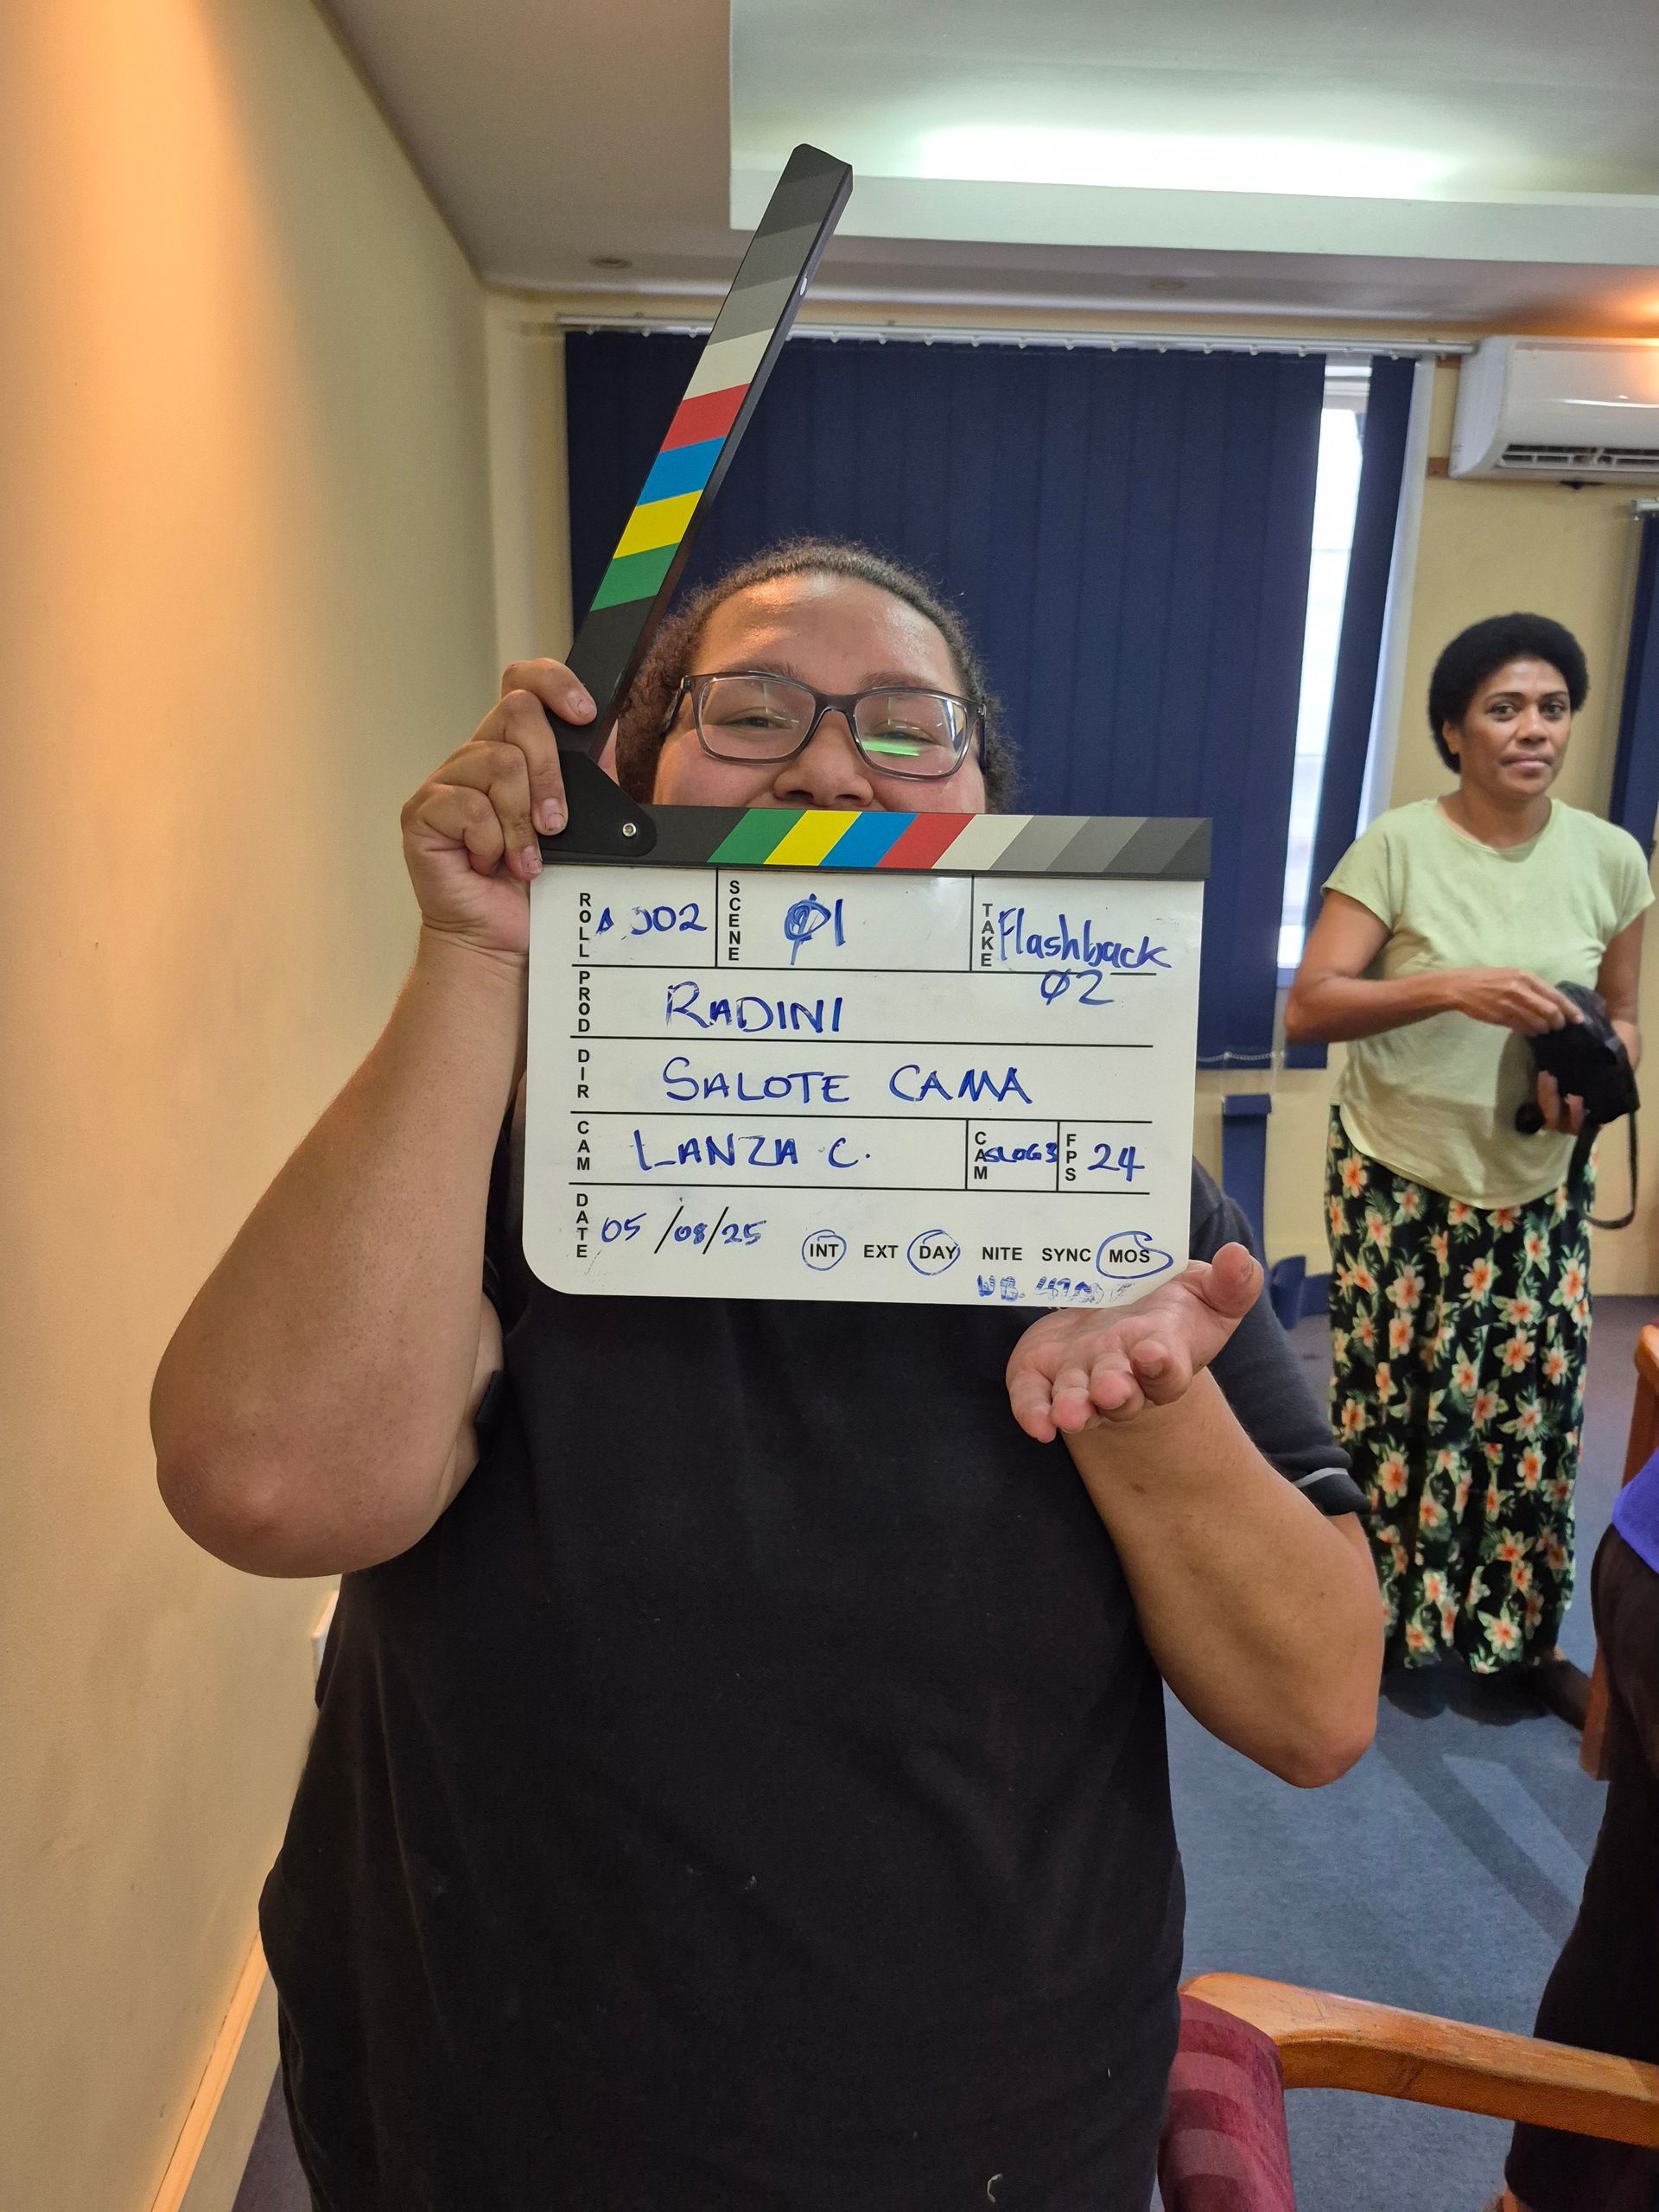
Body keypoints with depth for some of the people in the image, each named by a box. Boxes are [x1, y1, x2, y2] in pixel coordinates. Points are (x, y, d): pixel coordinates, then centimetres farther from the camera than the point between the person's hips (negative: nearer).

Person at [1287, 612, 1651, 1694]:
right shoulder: (1397, 846, -12)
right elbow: (1308, 1006, -18)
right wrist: (1451, 986, -31)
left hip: (1539, 1195, 3)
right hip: (1398, 1185, -3)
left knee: (1535, 1415, 8)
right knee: (1397, 1407, 6)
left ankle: (1522, 1634, 30)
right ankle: (1374, 1621, 28)